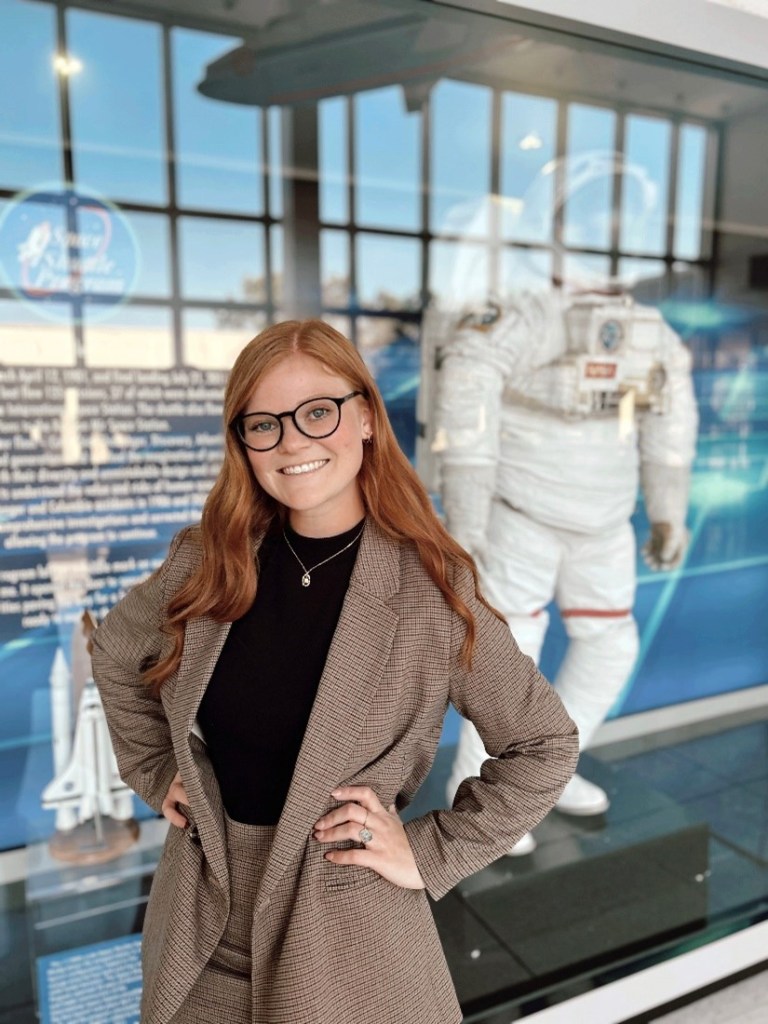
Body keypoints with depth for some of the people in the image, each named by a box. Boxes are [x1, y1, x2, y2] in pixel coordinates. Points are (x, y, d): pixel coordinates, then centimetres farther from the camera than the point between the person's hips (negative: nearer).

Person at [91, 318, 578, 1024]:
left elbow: (545, 746, -9)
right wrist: (155, 771, 5)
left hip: (344, 935, -3)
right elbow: (114, 652, 12)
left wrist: (431, 854, -11)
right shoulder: (207, 563, -7)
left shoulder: (431, 592, -18)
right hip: (200, 920, 4)